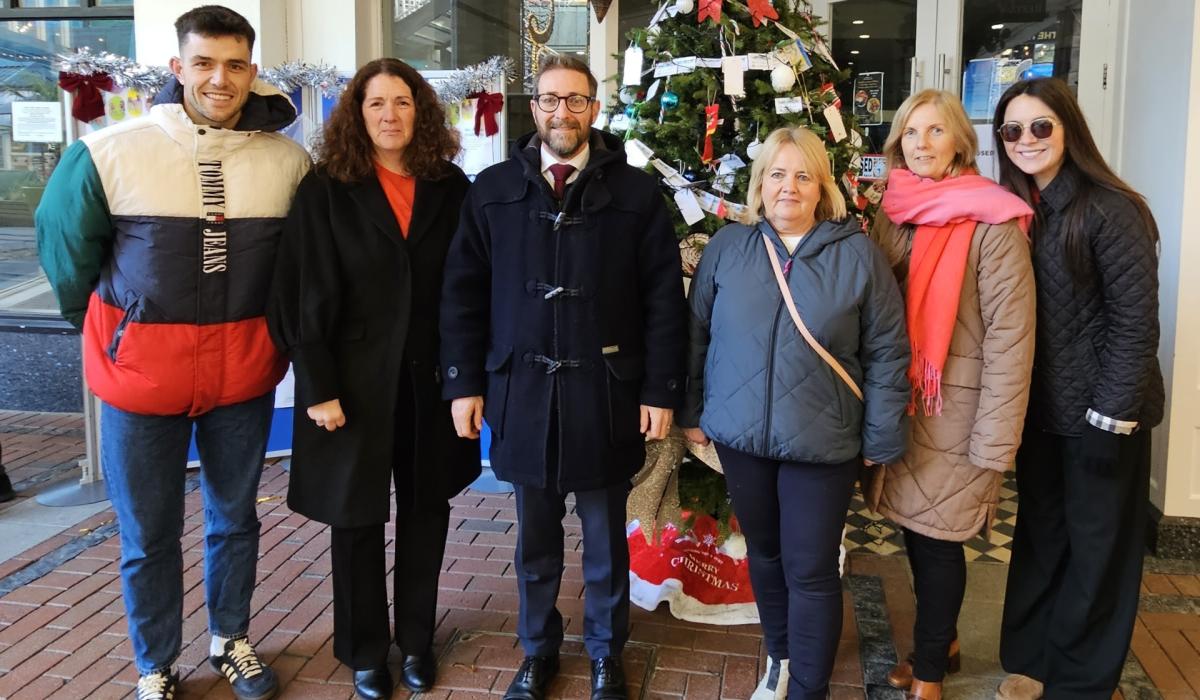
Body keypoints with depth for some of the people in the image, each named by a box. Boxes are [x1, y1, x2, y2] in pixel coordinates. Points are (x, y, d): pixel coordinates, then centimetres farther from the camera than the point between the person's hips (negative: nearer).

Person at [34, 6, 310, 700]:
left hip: (244, 372, 2)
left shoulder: (289, 161, -5)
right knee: (148, 535, 10)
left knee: (236, 519, 18)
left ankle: (231, 640, 40)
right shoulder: (110, 153, -10)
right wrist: (106, 330, 13)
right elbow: (64, 243, 5)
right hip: (141, 369, -1)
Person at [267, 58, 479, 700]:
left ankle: (417, 640, 31)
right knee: (357, 516, 10)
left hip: (431, 378, 2)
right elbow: (302, 294, -7)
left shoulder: (450, 188, 2)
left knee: (426, 509, 12)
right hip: (356, 377, -2)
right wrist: (318, 387, -11)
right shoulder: (326, 189, -4)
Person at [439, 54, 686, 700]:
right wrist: (463, 381, 0)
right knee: (535, 539, 16)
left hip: (606, 393, -1)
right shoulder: (492, 190, 3)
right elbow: (463, 291, 4)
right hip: (521, 392, 2)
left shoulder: (636, 192, -2)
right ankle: (537, 648, 36)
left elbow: (664, 298, -3)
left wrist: (661, 390, -6)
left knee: (606, 539, 13)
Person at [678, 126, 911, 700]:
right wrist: (691, 412, 7)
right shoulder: (726, 247, 0)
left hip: (822, 441, -2)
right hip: (740, 434, 3)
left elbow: (887, 354, -3)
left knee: (811, 570, 4)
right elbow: (696, 335, 7)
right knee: (763, 553, 18)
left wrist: (881, 440, -4)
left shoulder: (858, 254, -5)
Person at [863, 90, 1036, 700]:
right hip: (899, 405, 5)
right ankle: (941, 641, 38)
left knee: (938, 538, 5)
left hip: (954, 413, -5)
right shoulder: (892, 216, 5)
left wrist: (993, 444, -16)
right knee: (913, 528, 15)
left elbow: (1010, 338, -14)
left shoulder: (992, 223, -12)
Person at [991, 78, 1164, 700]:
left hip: (1100, 408, -6)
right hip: (1039, 408, 6)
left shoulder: (1109, 209, -14)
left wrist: (1112, 416, -17)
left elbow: (1135, 320, -16)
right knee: (1039, 533, 16)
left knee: (1097, 544, 8)